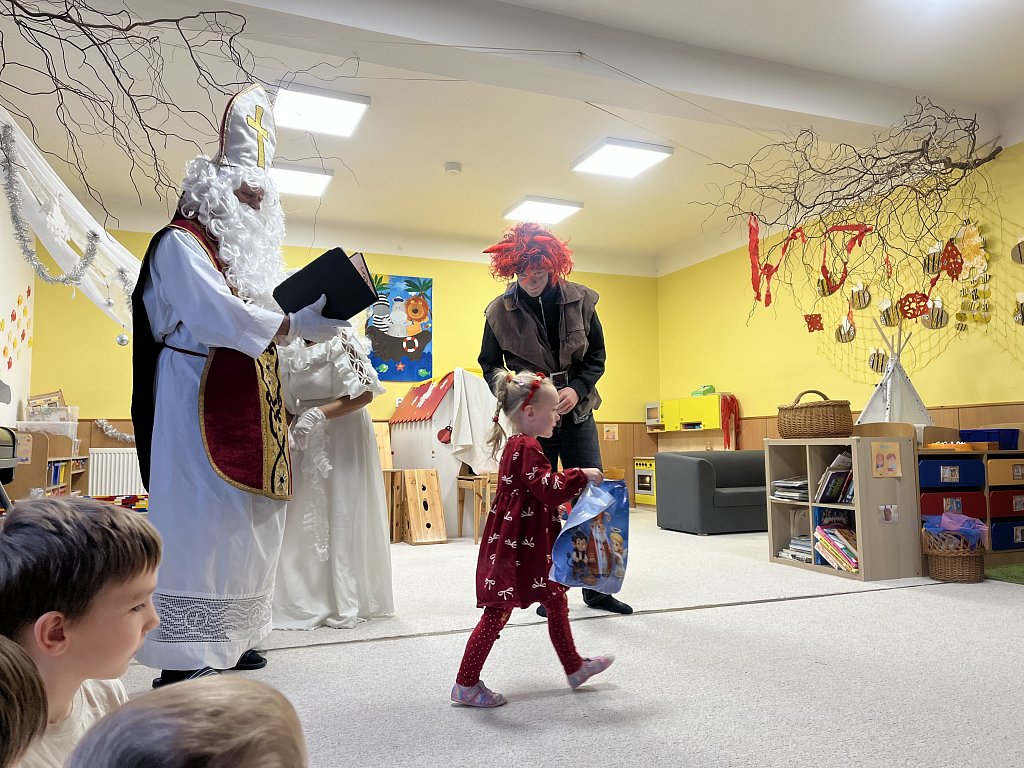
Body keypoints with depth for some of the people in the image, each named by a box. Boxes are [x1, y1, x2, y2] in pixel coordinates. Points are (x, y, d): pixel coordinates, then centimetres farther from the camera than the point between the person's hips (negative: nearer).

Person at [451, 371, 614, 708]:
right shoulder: (527, 447, -19)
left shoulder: (518, 445, 13)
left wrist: (575, 483, 18)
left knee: (556, 600, 20)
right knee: (498, 611, -1)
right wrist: (582, 475, -15)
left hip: (528, 545, 11)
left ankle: (574, 668, 36)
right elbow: (549, 488, -25)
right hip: (515, 547, -11)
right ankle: (466, 685, 12)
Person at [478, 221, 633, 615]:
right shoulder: (499, 311, -4)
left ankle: (596, 588, 19)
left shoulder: (580, 300, -3)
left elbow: (597, 355, 4)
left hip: (576, 416, 1)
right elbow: (490, 365, 4)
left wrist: (577, 389, -14)